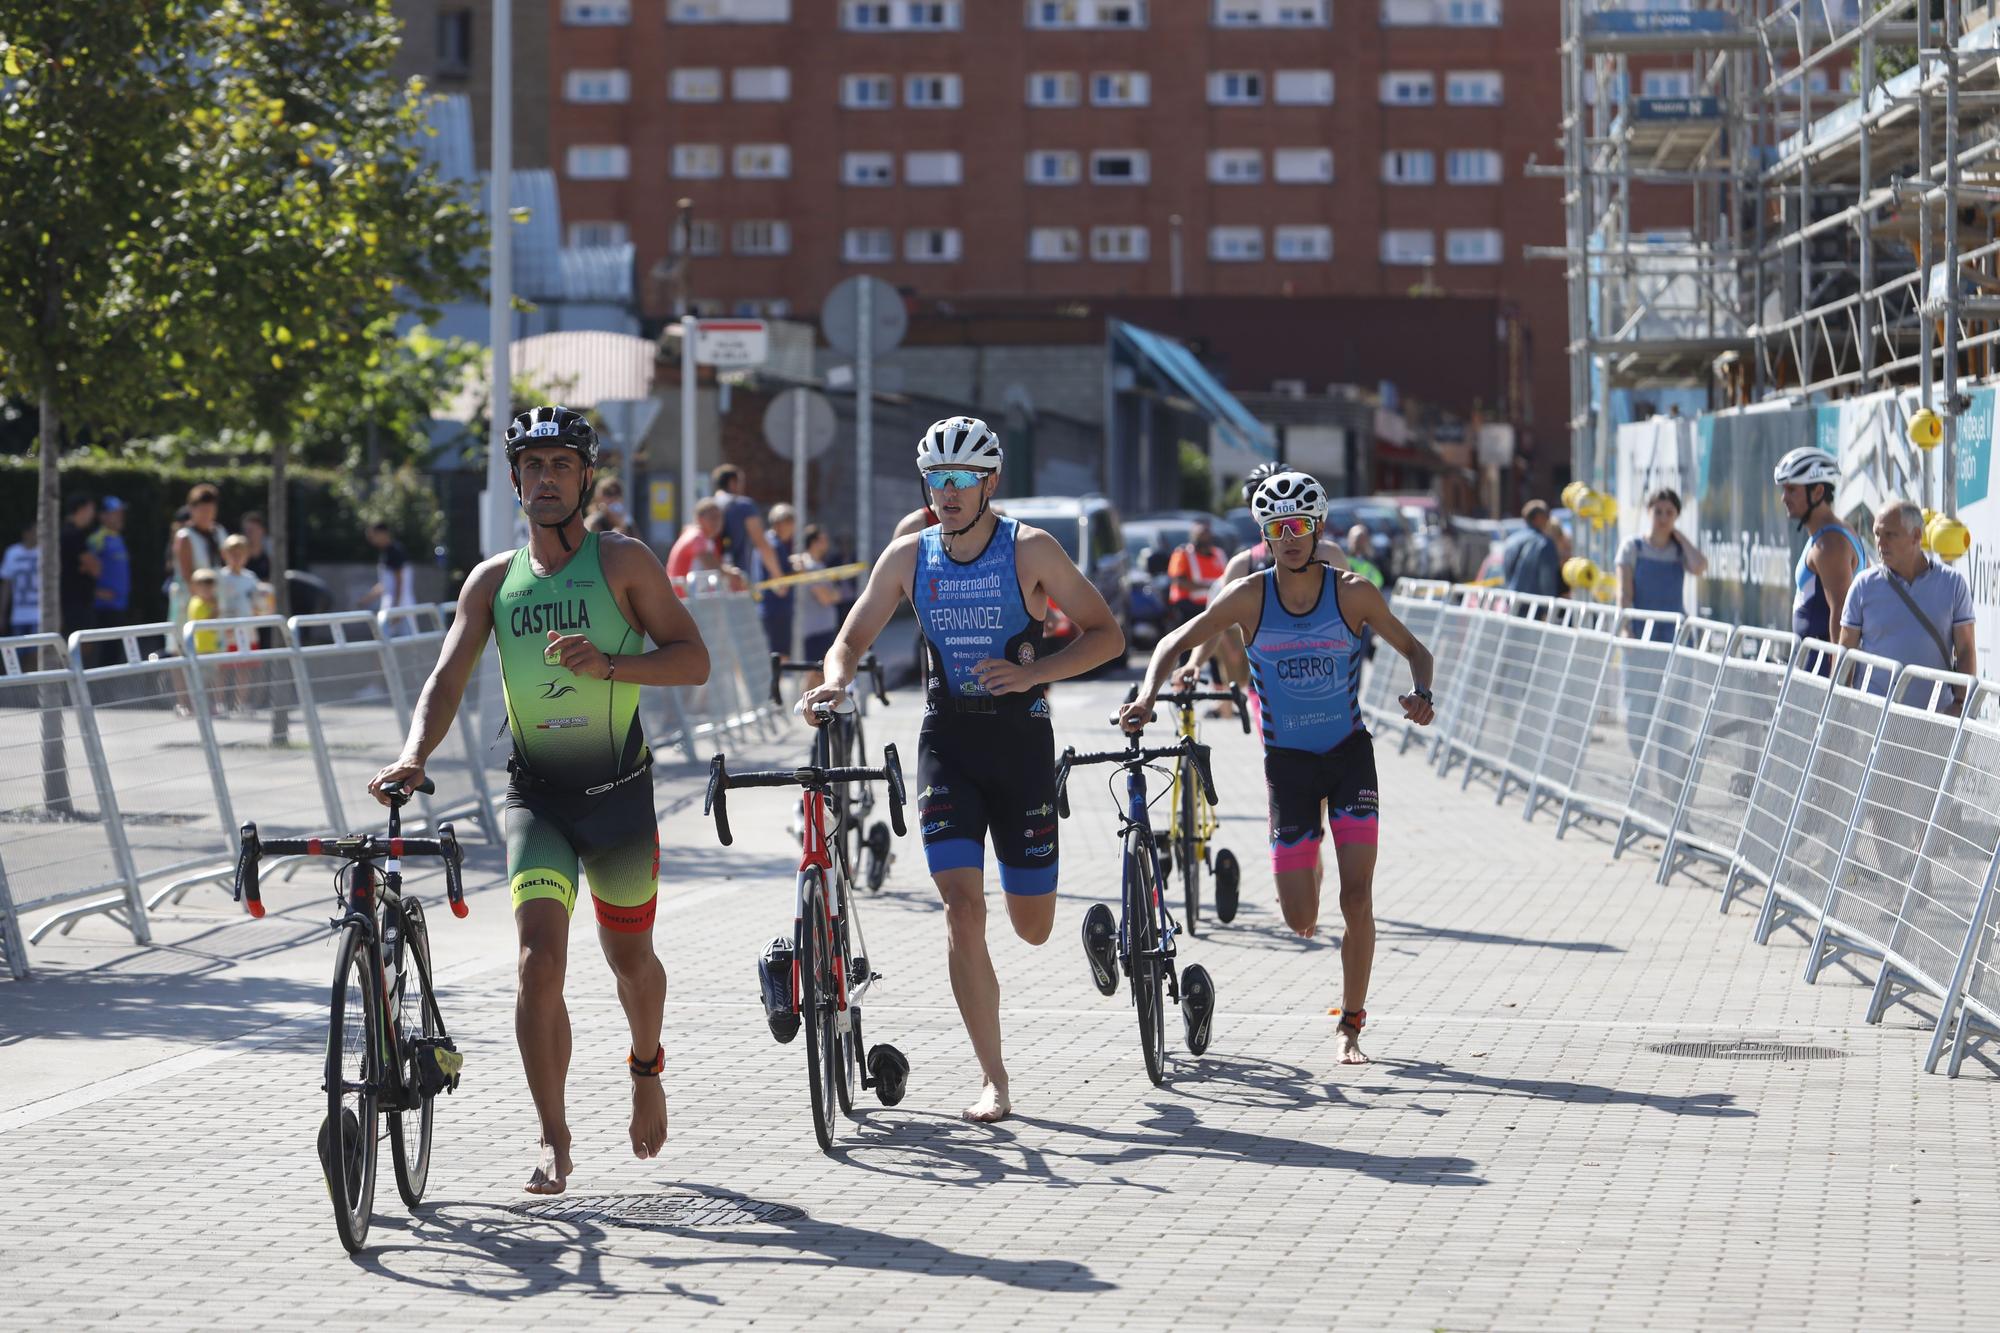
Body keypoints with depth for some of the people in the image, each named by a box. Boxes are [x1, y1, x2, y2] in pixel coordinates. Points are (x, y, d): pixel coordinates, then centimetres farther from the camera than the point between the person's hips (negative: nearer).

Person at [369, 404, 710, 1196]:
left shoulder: (623, 562, -3)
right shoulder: (494, 580, 5)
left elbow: (693, 659, -5)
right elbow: (447, 680, -2)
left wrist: (608, 664, -22)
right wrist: (415, 755, -21)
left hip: (618, 789, -1)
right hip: (535, 795, 1)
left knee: (629, 956, 14)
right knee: (539, 959, -15)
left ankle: (647, 1069, 46)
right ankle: (553, 1139, -11)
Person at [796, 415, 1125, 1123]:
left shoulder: (1031, 550, -7)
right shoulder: (909, 556, 1)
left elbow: (1107, 633, -5)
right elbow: (852, 638, 5)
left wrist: (1033, 671, -20)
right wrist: (835, 679, -19)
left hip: (1020, 741, -1)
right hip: (946, 743, 1)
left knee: (1031, 926, 7)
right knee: (962, 908, -14)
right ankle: (994, 1080, -8)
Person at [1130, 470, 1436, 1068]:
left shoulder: (1352, 593, -10)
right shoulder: (1250, 596, -9)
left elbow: (1412, 648, 0)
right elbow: (1175, 643, -4)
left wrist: (1420, 693, -22)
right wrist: (1146, 697, -22)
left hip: (1349, 754, -1)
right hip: (1287, 761, 1)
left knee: (1357, 897, -11)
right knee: (1301, 921, -2)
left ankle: (1351, 1027, 5)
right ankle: (1305, 868, 38)